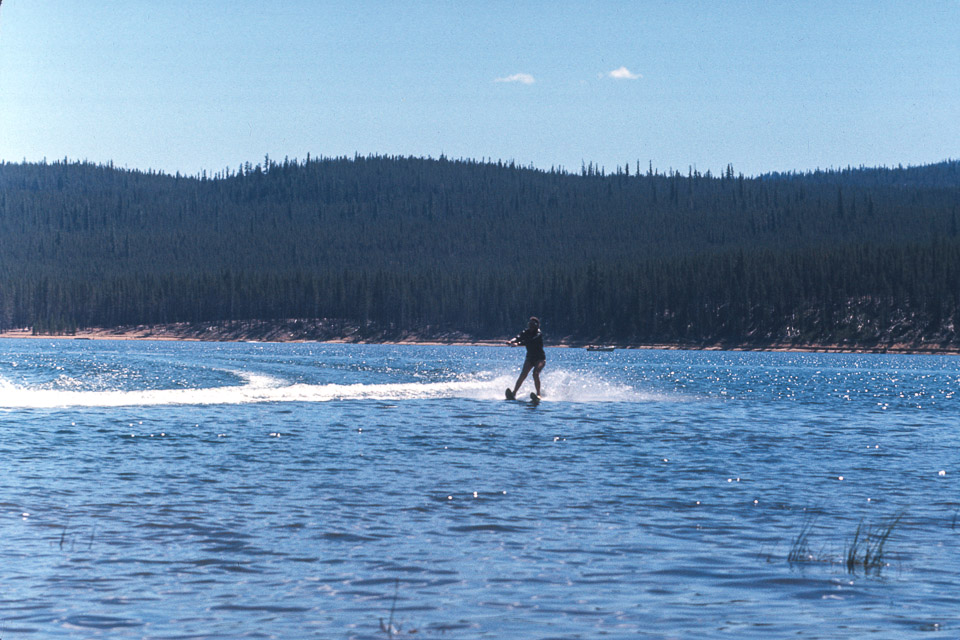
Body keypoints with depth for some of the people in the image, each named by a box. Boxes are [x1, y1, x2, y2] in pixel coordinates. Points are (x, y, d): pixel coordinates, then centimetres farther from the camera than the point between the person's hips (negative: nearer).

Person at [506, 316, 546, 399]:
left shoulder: (538, 334, -17)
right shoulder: (526, 332, 0)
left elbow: (530, 342, -34)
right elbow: (518, 338, -17)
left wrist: (518, 344, -48)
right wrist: (511, 341, -39)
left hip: (540, 359, -5)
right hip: (530, 357, 5)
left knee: (535, 373, -26)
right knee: (523, 375, -13)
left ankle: (539, 394, -22)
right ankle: (514, 393, -17)